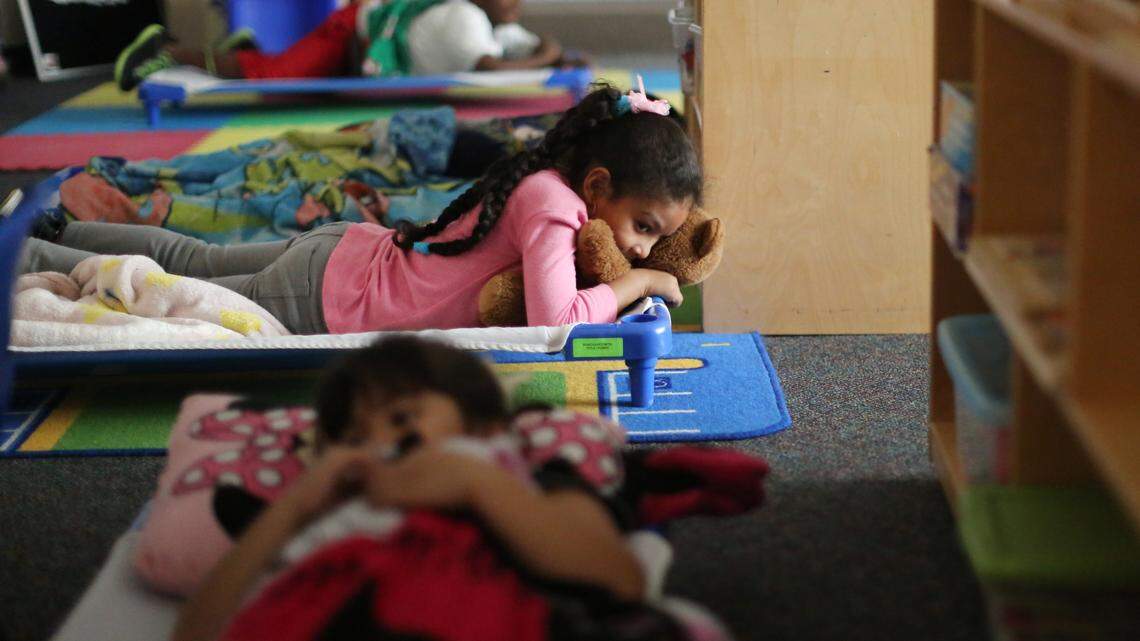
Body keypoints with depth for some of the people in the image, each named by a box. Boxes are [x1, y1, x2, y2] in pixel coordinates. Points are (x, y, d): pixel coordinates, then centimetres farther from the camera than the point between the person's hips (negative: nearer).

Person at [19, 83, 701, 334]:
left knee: (192, 261, 26)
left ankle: (51, 233, 39)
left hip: (348, 250, 8)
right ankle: (23, 256, 21)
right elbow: (553, 317, -40)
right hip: (320, 300, -8)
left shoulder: (548, 179, -2)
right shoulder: (554, 204, -28)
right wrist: (636, 282, -23)